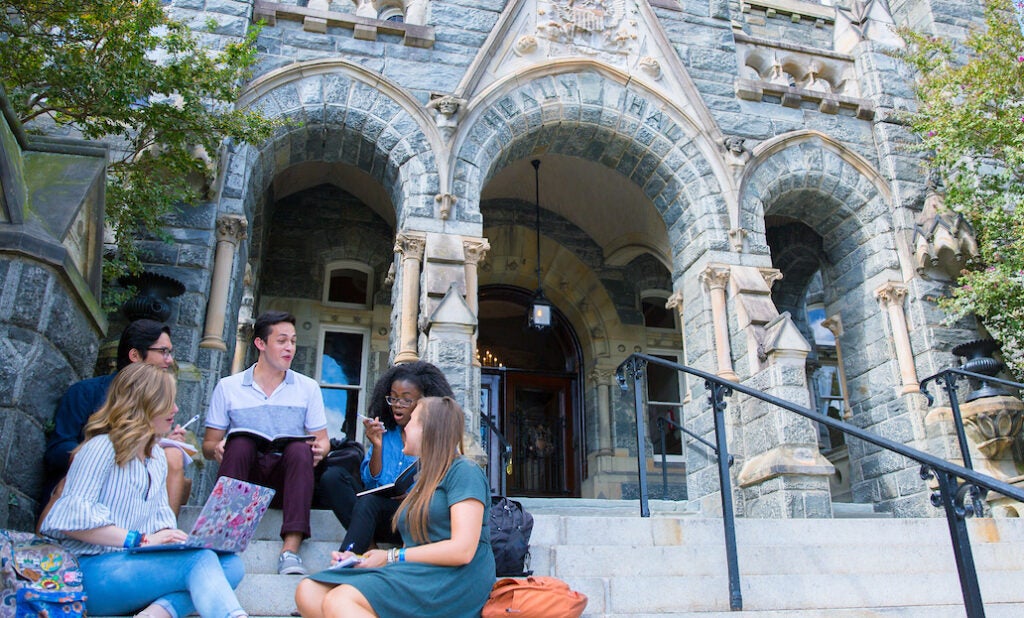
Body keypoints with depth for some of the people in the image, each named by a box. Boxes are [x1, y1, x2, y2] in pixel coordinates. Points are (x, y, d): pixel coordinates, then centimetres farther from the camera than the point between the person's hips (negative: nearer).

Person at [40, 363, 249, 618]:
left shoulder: (157, 457, 20)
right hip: (93, 571, -8)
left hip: (140, 564, 8)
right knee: (200, 559, -30)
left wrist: (168, 536, -7)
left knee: (231, 565, -17)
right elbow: (72, 517, -16)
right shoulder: (102, 448, -6)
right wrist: (140, 540, -19)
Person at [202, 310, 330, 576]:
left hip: (286, 474, 1)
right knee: (240, 442, -29)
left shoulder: (308, 388, 13)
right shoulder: (228, 387, 11)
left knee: (300, 448, -30)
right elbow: (208, 444, 9)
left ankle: (290, 550, -40)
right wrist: (216, 449, -15)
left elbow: (322, 440, 11)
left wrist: (319, 449, -14)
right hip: (243, 475, 0)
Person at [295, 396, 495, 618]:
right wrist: (358, 559, 4)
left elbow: (462, 551, -14)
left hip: (454, 577, -9)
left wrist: (392, 557, -7)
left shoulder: (464, 471, -2)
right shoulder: (424, 480, 25)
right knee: (308, 593, -10)